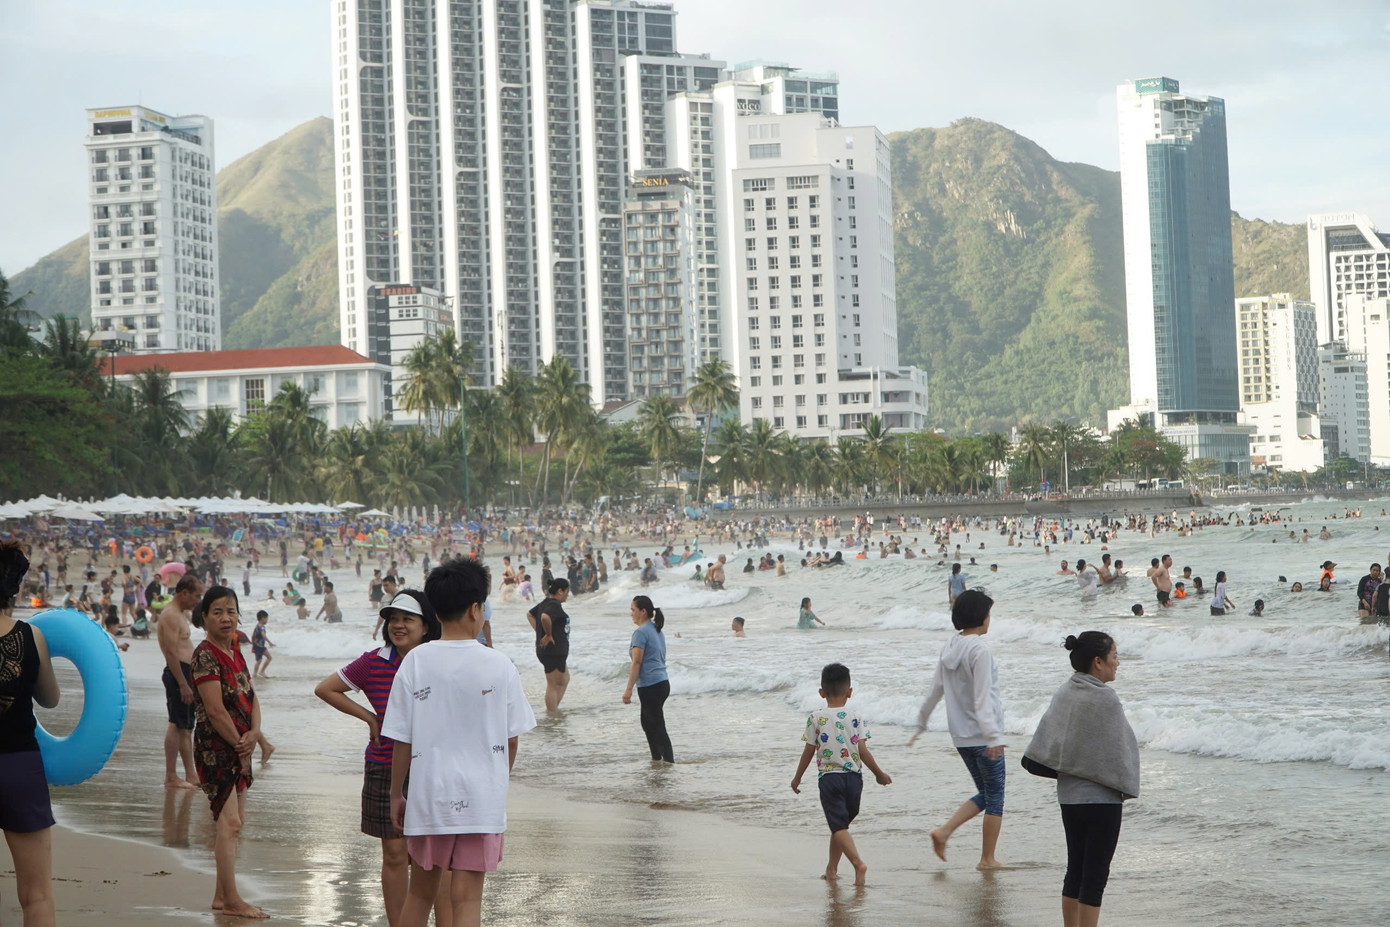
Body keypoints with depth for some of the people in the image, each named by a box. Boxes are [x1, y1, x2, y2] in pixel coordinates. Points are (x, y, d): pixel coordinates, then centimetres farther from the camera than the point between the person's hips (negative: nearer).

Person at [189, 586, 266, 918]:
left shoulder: (235, 652, 12)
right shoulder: (205, 655, -14)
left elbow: (251, 698, 12)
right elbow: (215, 710, -18)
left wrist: (254, 733, -6)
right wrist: (241, 744, -11)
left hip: (239, 745, 9)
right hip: (216, 747, -9)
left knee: (235, 820, 12)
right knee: (229, 822, -9)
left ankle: (222, 895, 21)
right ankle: (231, 900, -4)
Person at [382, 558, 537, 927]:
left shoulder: (415, 662, -5)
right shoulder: (498, 666, -6)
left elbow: (401, 740, -2)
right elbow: (512, 737, 2)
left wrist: (396, 794, 10)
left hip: (428, 796, 1)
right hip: (482, 798, -1)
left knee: (420, 891, 17)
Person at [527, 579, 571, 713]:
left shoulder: (545, 603, 12)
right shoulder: (554, 605, -19)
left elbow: (530, 614, 24)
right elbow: (545, 617, -39)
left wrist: (539, 632, 14)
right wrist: (548, 634, -23)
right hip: (553, 651, -10)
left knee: (564, 680, 21)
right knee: (553, 685, -3)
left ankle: (553, 709, 24)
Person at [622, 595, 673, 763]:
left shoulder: (641, 632, -13)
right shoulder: (656, 630, 15)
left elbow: (637, 662, -17)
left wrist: (629, 689, -17)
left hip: (650, 686, -10)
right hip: (662, 682, 10)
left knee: (658, 727, -6)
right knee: (647, 724, 20)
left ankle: (669, 761, -7)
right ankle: (656, 759, 26)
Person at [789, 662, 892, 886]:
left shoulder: (816, 718, -3)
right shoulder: (856, 718, 1)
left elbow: (808, 752, 1)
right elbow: (863, 751, -2)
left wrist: (797, 777, 14)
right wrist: (879, 774, 12)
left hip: (829, 777, -3)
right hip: (853, 777, 3)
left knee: (839, 827, -8)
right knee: (841, 824, 19)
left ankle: (858, 862, -28)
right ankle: (832, 869, 25)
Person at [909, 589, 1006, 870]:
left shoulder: (949, 649, 7)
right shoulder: (979, 650, -15)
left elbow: (935, 691, 14)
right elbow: (982, 698, -23)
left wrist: (920, 724, 25)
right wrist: (993, 735, -28)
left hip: (961, 737, 8)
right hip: (982, 736, -8)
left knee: (985, 795, 17)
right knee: (995, 797, 5)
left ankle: (944, 832, 3)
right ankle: (987, 859, 9)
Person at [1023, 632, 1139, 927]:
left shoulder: (1065, 693, 2)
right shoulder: (1104, 698, -18)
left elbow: (1040, 754, 3)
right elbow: (1118, 748, -13)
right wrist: (1125, 788, 2)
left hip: (1068, 797, 7)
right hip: (1101, 799, -7)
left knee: (1075, 871, 15)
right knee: (1095, 877, 0)